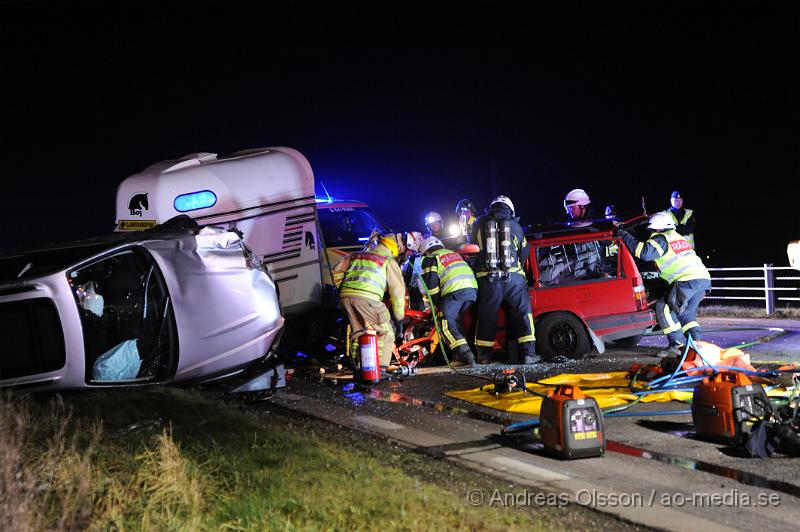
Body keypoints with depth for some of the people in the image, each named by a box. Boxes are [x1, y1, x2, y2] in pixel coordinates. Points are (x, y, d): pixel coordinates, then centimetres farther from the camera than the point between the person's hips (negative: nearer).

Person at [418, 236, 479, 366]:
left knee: (445, 324, -4)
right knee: (454, 320, 21)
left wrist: (437, 304, 13)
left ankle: (465, 355, -18)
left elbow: (431, 284, 2)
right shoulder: (454, 254, 34)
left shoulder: (430, 259, 12)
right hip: (473, 289, 7)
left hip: (455, 291, -7)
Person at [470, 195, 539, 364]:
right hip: (514, 277, 0)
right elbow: (524, 253, 14)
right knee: (523, 314, 6)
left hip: (488, 279, 0)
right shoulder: (515, 226, 9)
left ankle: (484, 355, 11)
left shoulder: (480, 224, 7)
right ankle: (528, 353, 2)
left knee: (486, 317, 8)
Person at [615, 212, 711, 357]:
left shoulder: (661, 239, 0)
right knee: (685, 313, 20)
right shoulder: (677, 237, 28)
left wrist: (624, 236, -7)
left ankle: (677, 344, -9)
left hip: (687, 280, -9)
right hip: (704, 279, 9)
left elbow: (644, 252, -15)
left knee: (664, 308, -4)